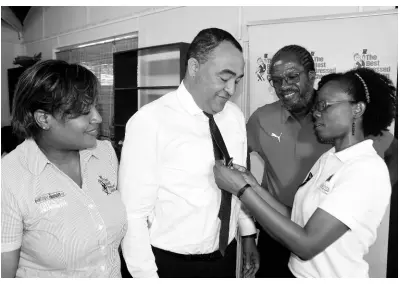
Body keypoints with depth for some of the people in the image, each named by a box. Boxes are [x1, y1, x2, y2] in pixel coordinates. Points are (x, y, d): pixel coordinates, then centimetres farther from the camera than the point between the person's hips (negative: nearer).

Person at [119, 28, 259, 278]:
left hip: (226, 256, 6)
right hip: (171, 263, -5)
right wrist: (147, 275, -15)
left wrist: (248, 235, 11)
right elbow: (133, 212, -18)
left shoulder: (235, 117, -1)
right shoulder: (149, 122, -20)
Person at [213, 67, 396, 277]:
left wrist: (241, 190, -25)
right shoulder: (328, 158, 3)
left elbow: (306, 245, -26)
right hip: (299, 271, 7)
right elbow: (295, 220, 0)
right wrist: (254, 187, -12)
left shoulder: (367, 169, -22)